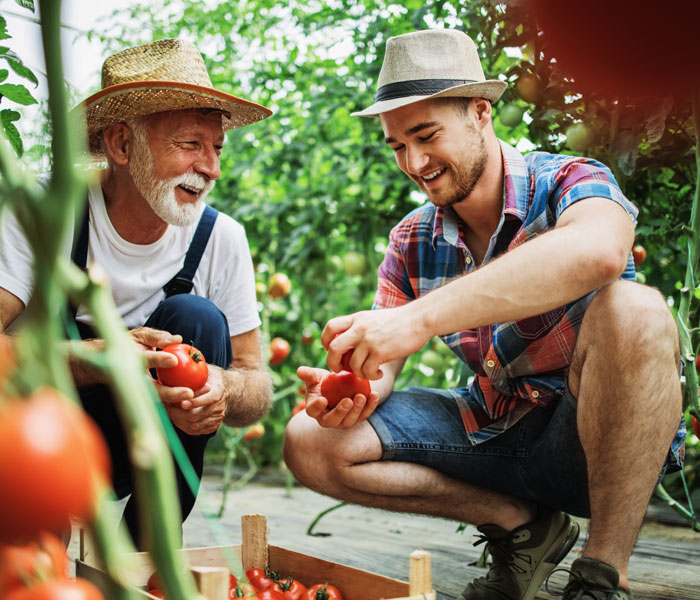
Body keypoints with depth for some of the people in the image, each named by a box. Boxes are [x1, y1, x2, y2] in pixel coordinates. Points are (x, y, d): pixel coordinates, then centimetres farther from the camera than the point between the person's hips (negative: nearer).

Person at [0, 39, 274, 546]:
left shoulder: (221, 238, -8)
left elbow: (257, 383, -6)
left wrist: (222, 389, -31)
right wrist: (95, 360, -45)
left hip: (133, 447, 3)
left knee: (197, 319, -21)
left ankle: (145, 545, -14)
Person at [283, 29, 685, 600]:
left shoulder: (567, 183, -14)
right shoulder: (412, 243, 3)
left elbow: (595, 252, -40)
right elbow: (382, 368, 1)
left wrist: (420, 318, -46)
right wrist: (360, 391, -26)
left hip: (592, 438, -5)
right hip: (494, 434, 5)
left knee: (632, 312, -36)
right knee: (312, 443, -8)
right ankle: (520, 524, 1)